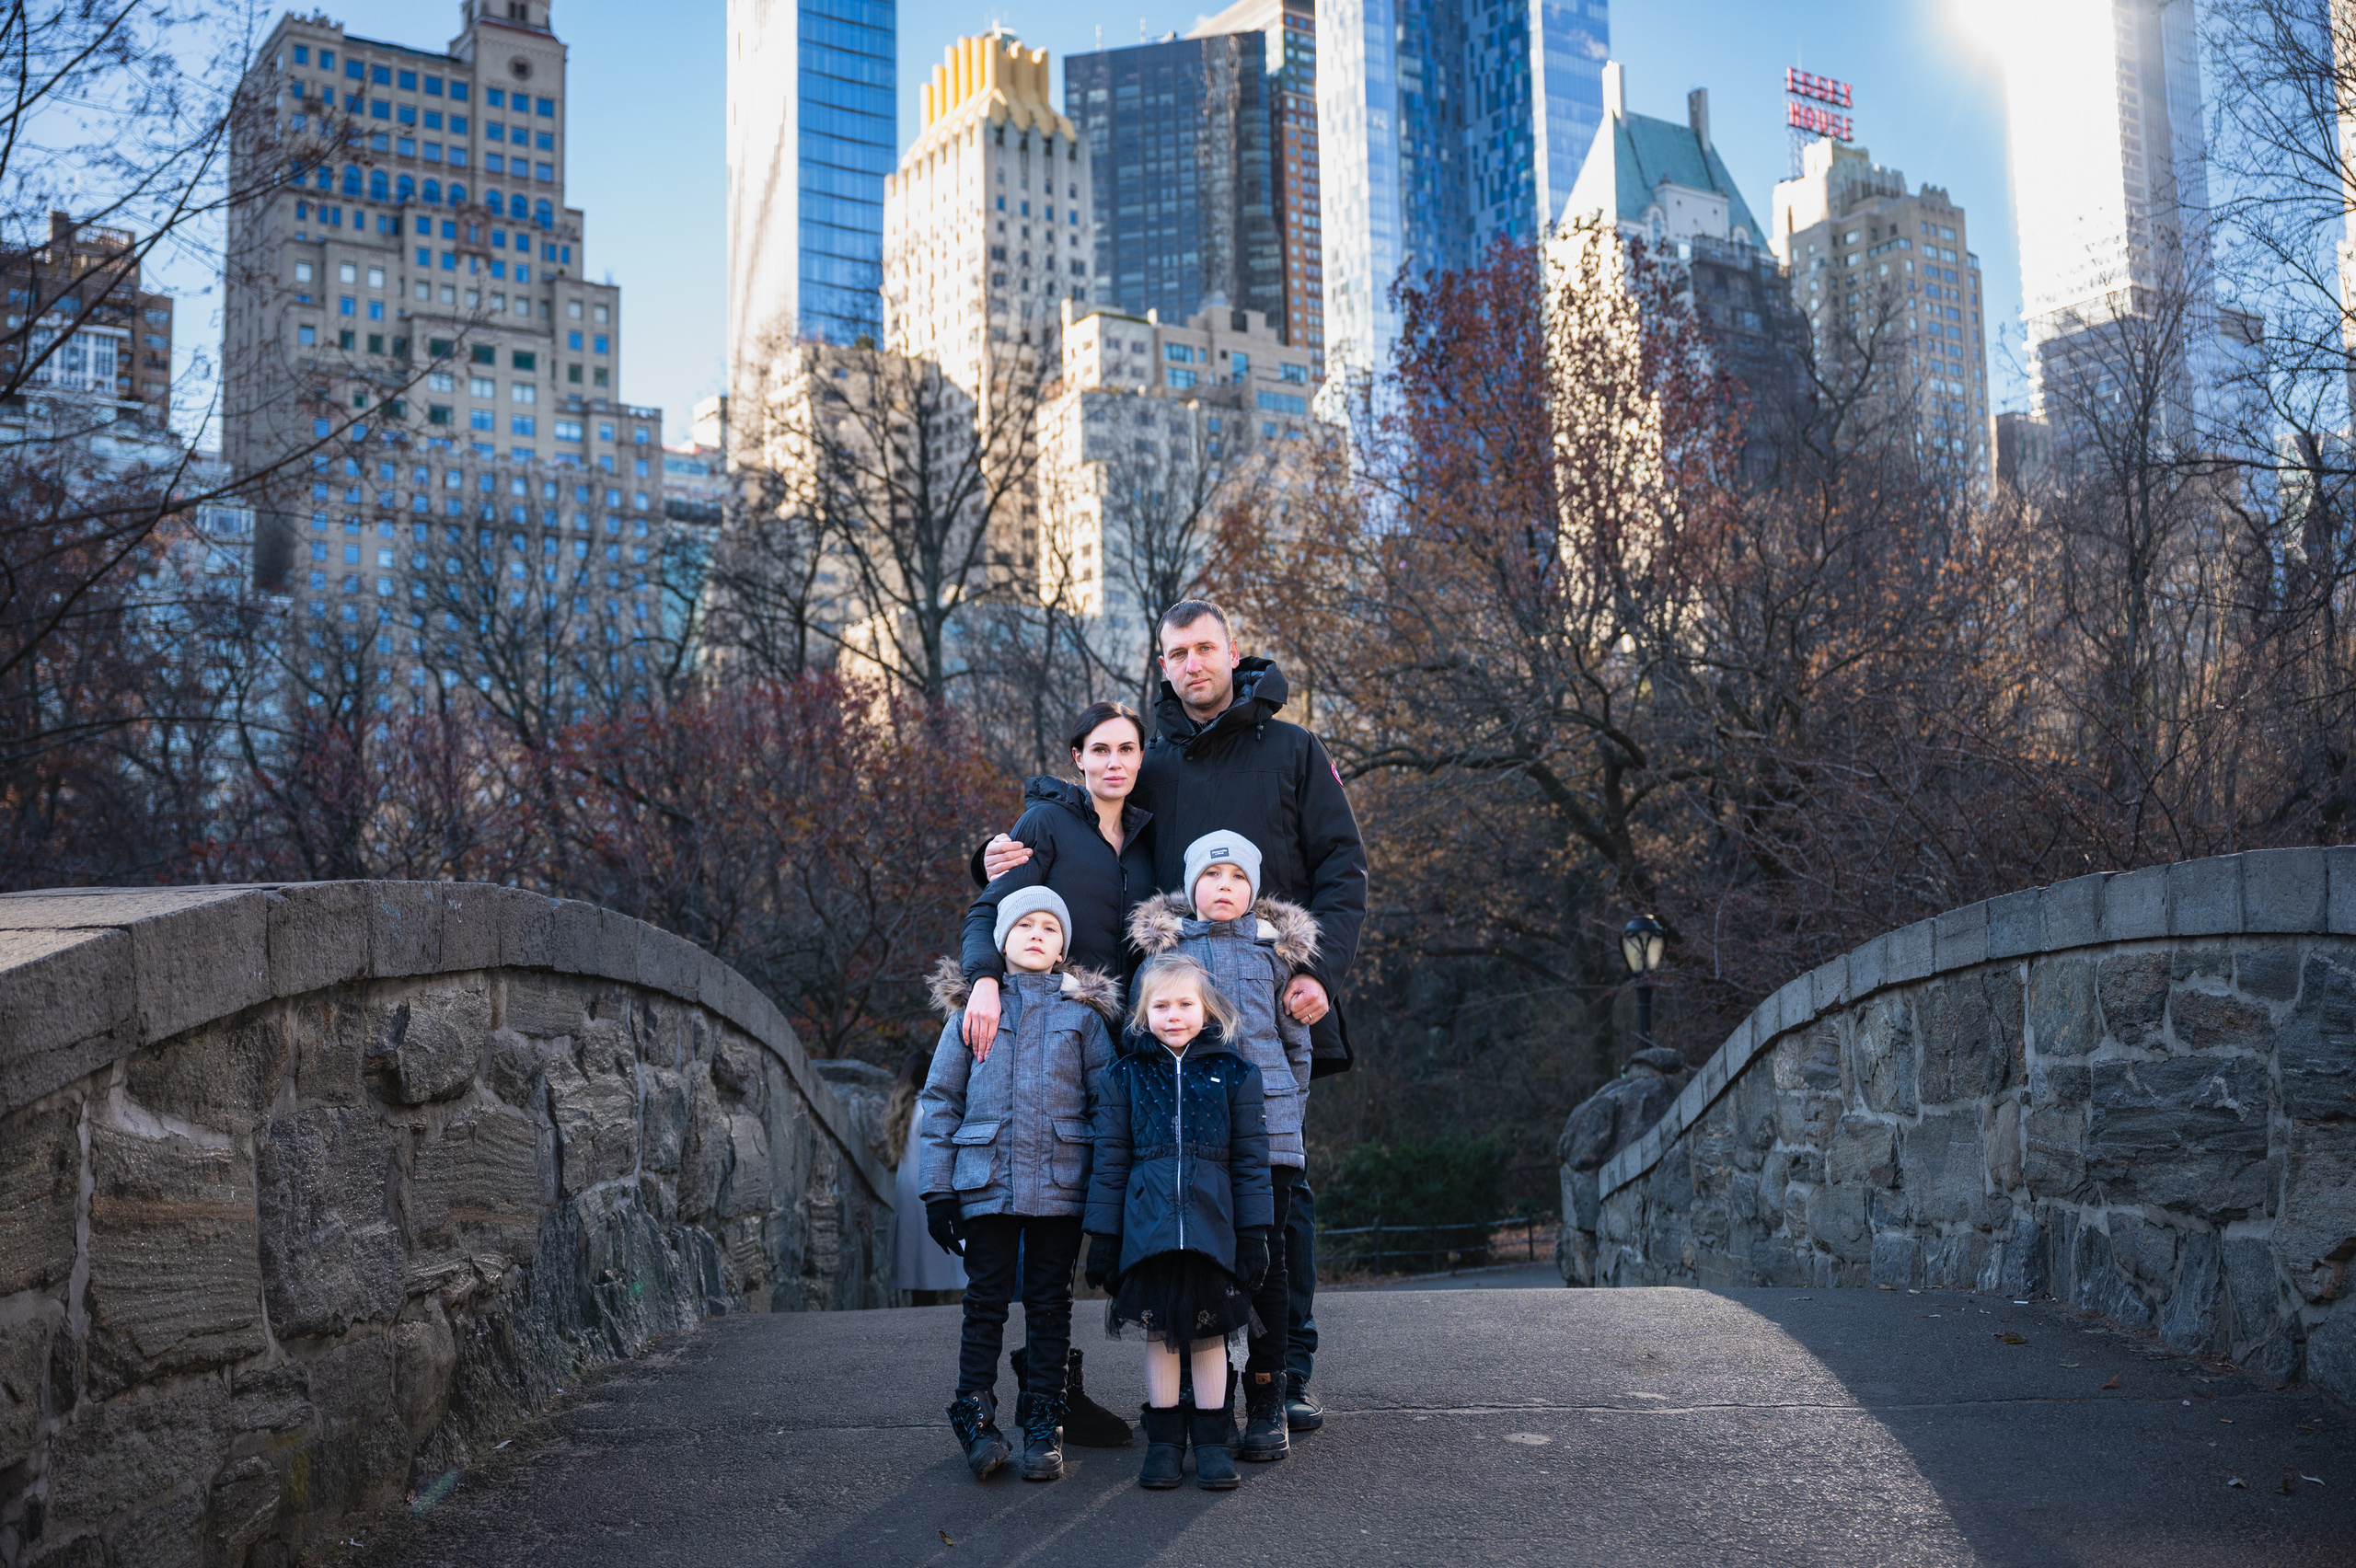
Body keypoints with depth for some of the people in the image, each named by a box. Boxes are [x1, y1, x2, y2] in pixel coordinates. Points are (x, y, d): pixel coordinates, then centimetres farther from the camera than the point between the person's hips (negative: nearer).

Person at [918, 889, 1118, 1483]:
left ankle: (1043, 1429, 11)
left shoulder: (1083, 1013, 9)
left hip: (1059, 1184, 0)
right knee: (985, 1301, 2)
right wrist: (937, 1189, 1)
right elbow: (939, 1100, 8)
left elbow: (1108, 1101, 7)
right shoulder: (972, 1009, 8)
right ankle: (977, 1420, 11)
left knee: (1049, 1304, 5)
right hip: (987, 1182, 0)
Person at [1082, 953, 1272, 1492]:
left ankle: (1213, 1440, 17)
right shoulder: (1126, 1076, 5)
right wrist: (1103, 1239, 3)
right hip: (1149, 1222, 0)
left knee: (1210, 1330, 6)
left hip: (1211, 1224, 0)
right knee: (1159, 1330, 6)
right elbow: (1110, 1161, 6)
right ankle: (1165, 1439, 17)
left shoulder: (1233, 1073, 4)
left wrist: (1254, 1234, 1)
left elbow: (1251, 1160, 5)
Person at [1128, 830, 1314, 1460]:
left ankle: (1266, 1407, 8)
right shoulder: (1164, 946, 10)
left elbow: (1297, 1041, 17)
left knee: (1265, 1262, 0)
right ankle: (1197, 1405, 9)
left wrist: (1289, 1111, 12)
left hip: (1265, 1129, 1)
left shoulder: (1276, 949, 13)